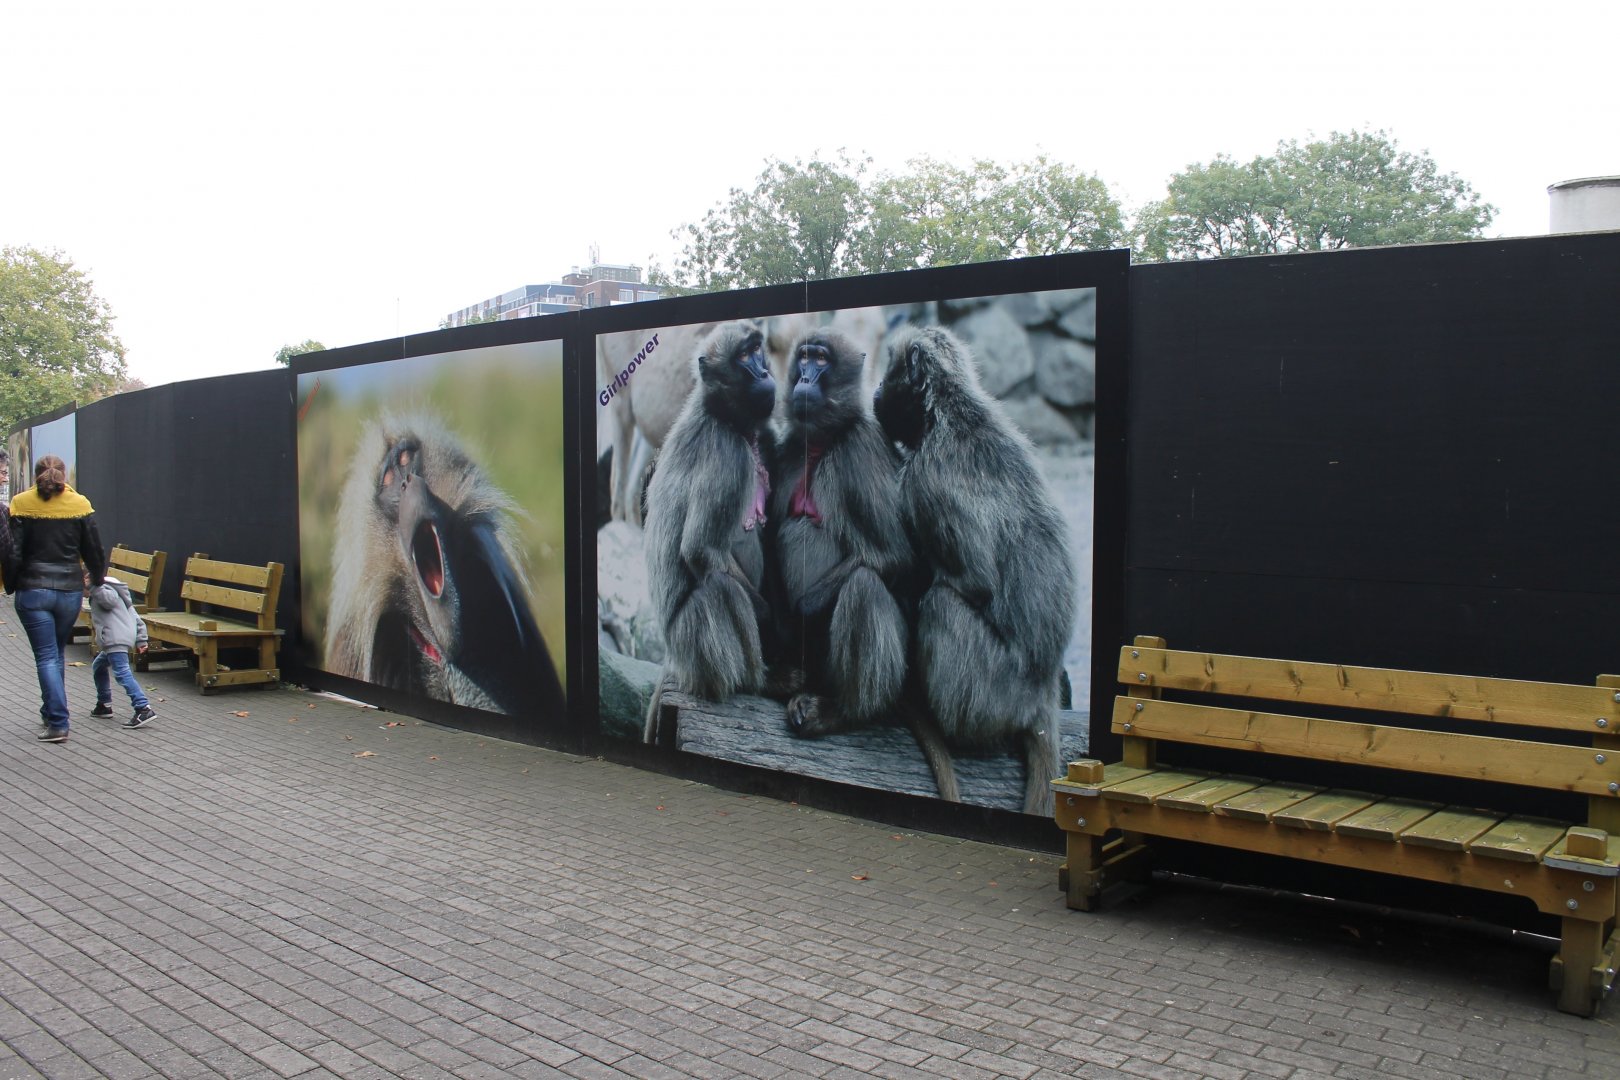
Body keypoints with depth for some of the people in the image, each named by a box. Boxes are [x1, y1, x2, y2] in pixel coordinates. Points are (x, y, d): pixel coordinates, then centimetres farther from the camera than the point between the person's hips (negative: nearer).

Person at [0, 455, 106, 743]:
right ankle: (50, 713, 30)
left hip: (33, 590, -2)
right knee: (57, 653, 19)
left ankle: (58, 724, -6)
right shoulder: (80, 504, -1)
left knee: (46, 657, -1)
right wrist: (98, 578, 22)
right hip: (70, 590, 2)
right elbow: (94, 550, 5)